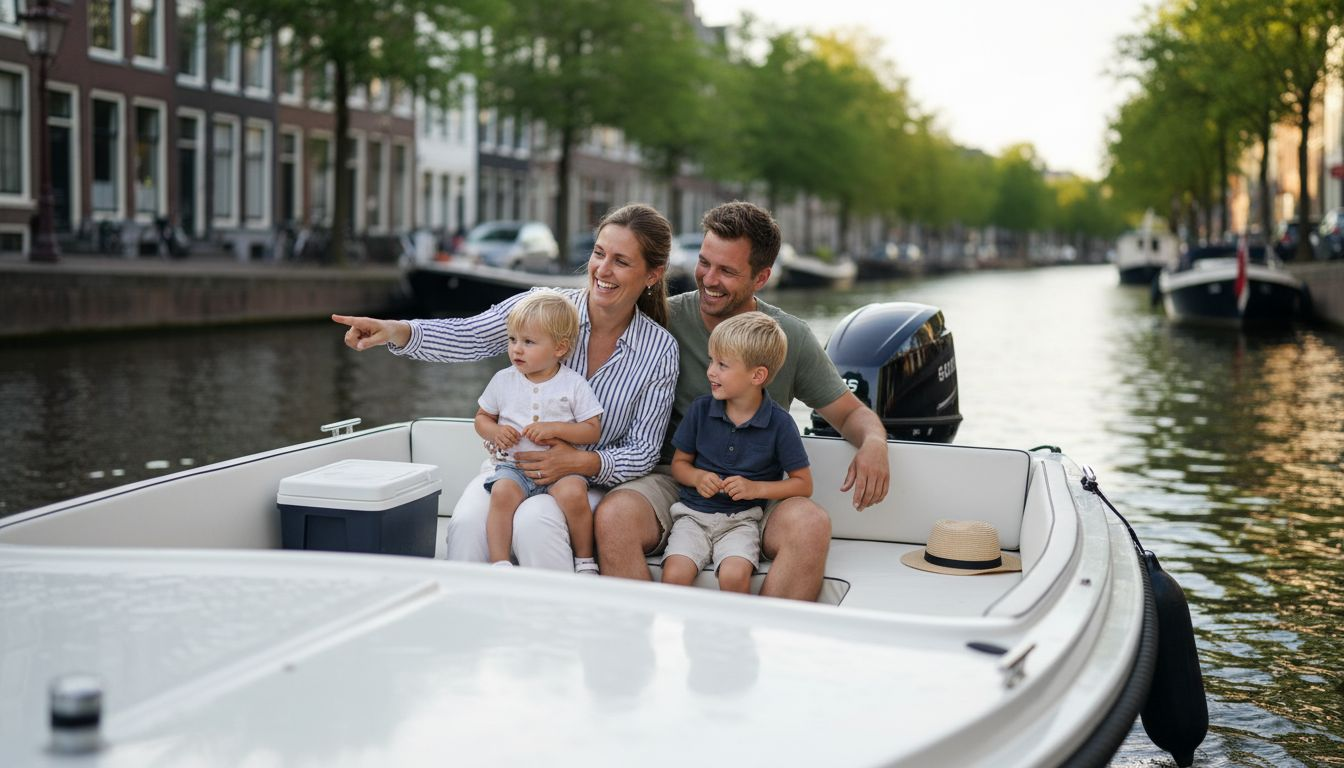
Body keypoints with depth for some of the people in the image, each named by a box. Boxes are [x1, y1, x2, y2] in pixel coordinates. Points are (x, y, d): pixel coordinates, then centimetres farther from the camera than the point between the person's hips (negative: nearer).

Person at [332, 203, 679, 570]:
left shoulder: (660, 350, -3)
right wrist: (396, 330, -35)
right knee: (467, 523, -30)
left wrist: (582, 462, -20)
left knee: (534, 521, -33)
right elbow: (466, 338, -17)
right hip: (508, 466, 1)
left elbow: (643, 451, -2)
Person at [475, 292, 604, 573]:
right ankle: (499, 565, -25)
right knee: (502, 493, -31)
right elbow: (482, 417, 19)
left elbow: (592, 431, 0)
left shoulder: (573, 385, 0)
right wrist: (495, 432, -5)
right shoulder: (504, 381, 8)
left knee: (573, 494, -31)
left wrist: (555, 428, -15)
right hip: (513, 465, 2)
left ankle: (585, 560, -8)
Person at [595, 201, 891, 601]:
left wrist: (873, 443, -12)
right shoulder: (665, 320, -1)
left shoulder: (792, 338, 3)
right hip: (673, 481, 0)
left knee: (811, 525, -32)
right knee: (613, 516, -32)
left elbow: (850, 412, 12)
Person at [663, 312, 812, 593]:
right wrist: (697, 477, -7)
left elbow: (803, 484, 2)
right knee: (674, 575, -24)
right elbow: (679, 463, 15)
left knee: (734, 575, -30)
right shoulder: (701, 409, 4)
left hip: (741, 520, -2)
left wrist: (756, 488, -11)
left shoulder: (779, 423, -4)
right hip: (693, 512, 2)